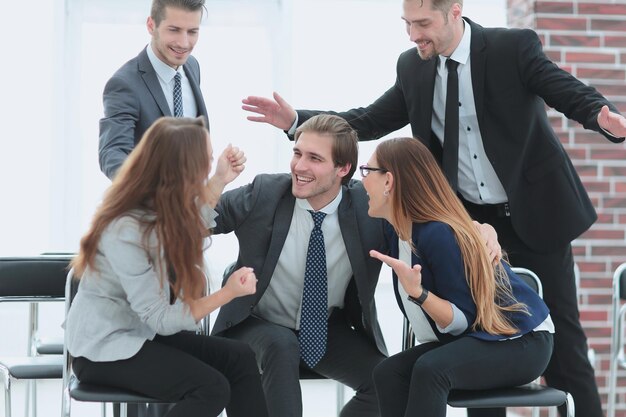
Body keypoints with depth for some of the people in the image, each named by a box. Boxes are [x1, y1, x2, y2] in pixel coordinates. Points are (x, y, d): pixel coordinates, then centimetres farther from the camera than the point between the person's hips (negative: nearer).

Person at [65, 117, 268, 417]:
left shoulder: (161, 206, -5)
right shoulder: (125, 231, -28)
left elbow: (190, 232, 21)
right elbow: (160, 319, -24)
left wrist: (220, 181, 8)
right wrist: (227, 293, -28)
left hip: (143, 333, 8)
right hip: (105, 348, -8)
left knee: (240, 358, -11)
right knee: (211, 388, -23)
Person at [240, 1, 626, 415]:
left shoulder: (514, 47, -15)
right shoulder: (413, 67, -1)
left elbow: (575, 95, -21)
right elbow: (371, 121, 3)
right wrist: (296, 119, -7)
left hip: (535, 214, -4)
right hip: (470, 223, 4)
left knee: (559, 334, 3)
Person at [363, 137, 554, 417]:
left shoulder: (437, 234, -25)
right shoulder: (397, 231, 1)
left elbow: (464, 321, -21)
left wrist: (418, 293, -34)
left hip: (521, 341, -8)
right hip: (473, 338, 8)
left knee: (430, 369, -34)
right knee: (389, 372, -16)